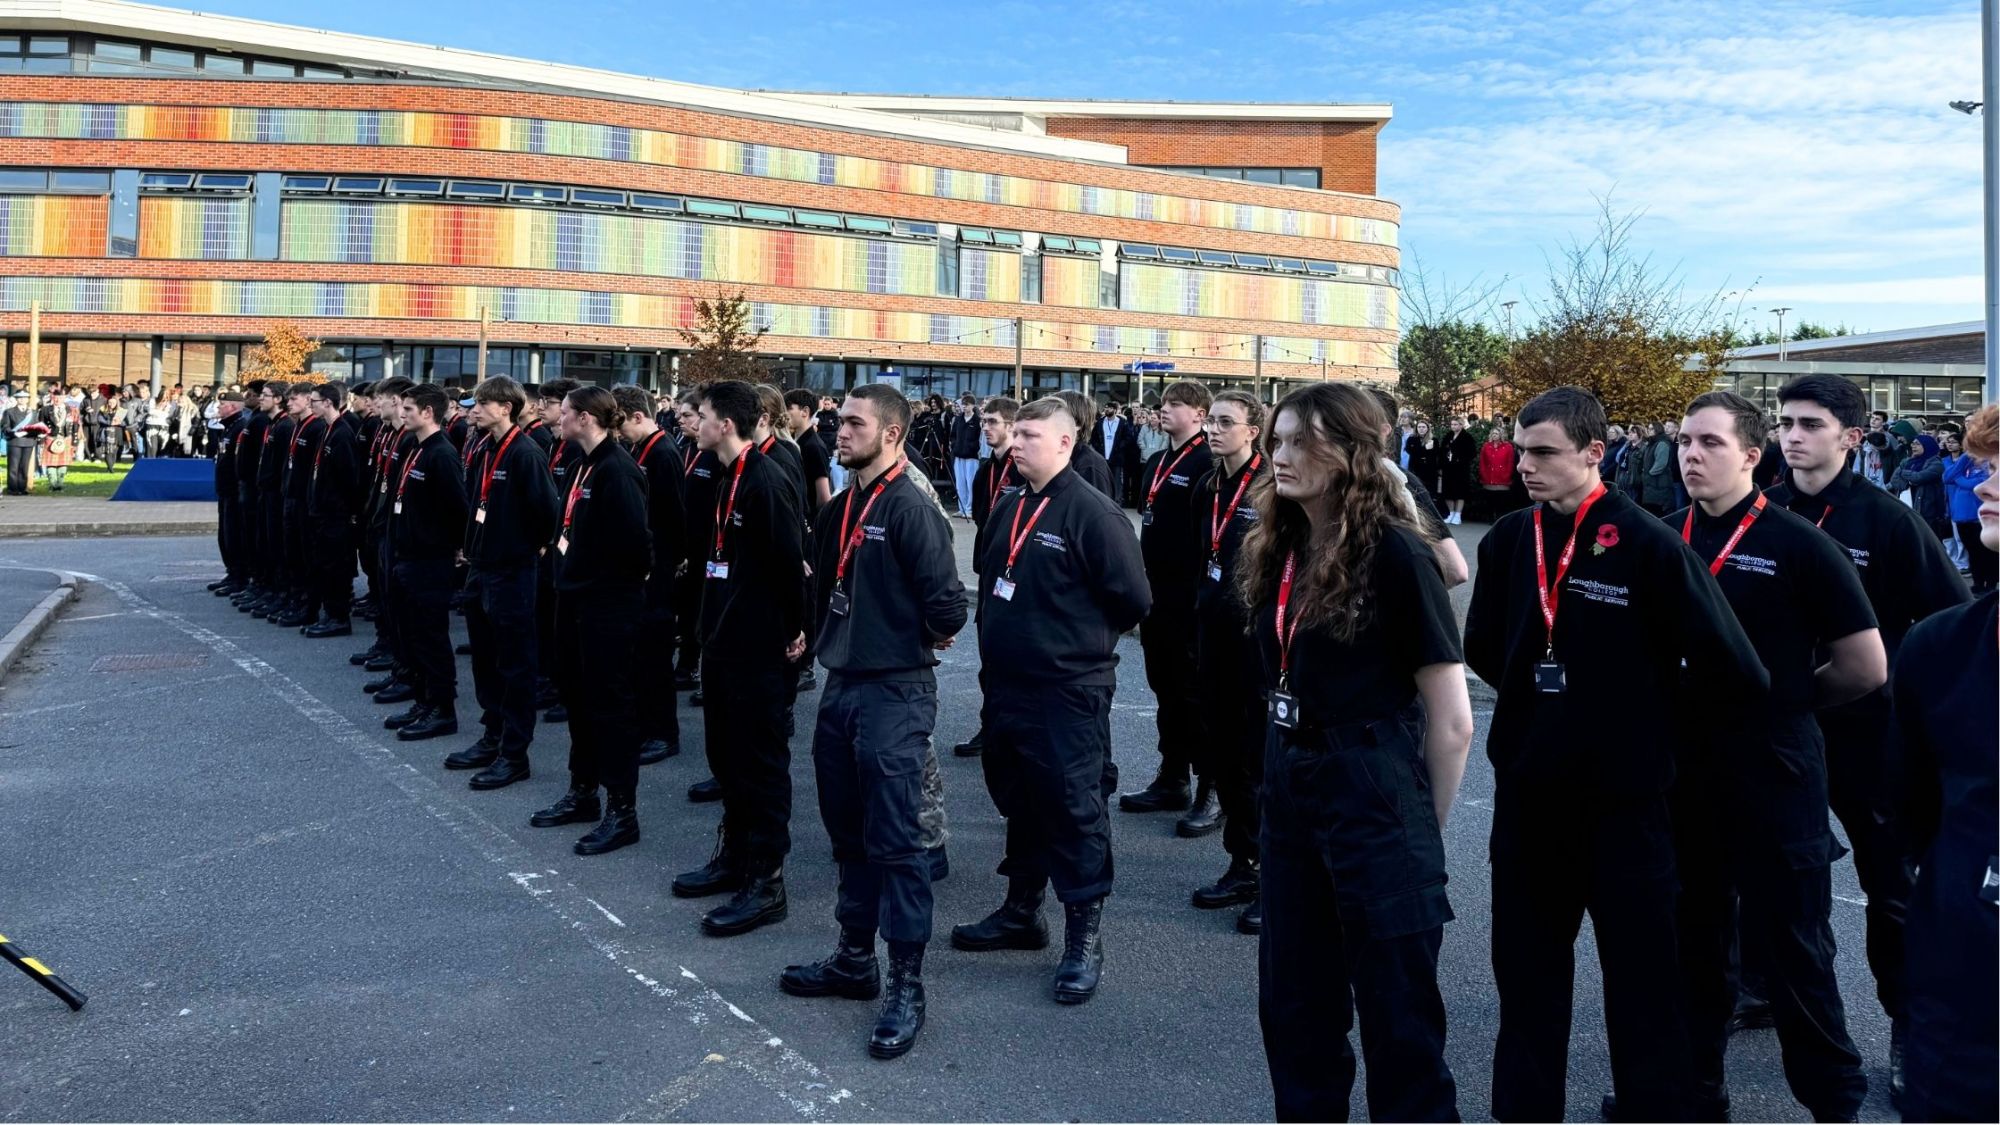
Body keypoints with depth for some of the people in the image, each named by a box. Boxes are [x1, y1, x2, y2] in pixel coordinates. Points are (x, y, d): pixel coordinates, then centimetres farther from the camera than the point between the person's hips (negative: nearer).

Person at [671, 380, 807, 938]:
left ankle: (765, 881, 8)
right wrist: (712, 629, 17)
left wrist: (796, 630, -15)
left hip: (761, 649, -10)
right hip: (725, 642, 10)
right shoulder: (728, 478, 12)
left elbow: (791, 561, -22)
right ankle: (734, 856, 33)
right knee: (727, 755, 18)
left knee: (761, 764, -1)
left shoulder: (767, 482, -19)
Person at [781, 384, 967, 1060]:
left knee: (894, 840, -3)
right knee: (849, 831, 17)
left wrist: (918, 643, -2)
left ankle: (906, 986, 8)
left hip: (894, 693, -8)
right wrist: (832, 642, 14)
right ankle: (855, 958, 32)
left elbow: (947, 604, -18)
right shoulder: (838, 509, 10)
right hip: (841, 686, 9)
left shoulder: (910, 508, -16)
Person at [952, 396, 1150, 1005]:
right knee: (1018, 798, 19)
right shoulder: (1009, 509, 9)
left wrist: (1085, 637, 0)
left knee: (1073, 807, 0)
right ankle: (1021, 911, 35)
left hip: (1067, 693, -8)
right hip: (1005, 686, 8)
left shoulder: (1093, 513, -15)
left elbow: (1133, 598, -14)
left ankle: (1085, 936, 12)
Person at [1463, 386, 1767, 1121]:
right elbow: (1483, 648, 15)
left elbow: (1735, 674, -14)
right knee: (1525, 962, 15)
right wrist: (1544, 695, 8)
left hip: (1622, 792, -5)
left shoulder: (1650, 545, -14)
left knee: (1640, 970, 9)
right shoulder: (1508, 540, 1)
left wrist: (1652, 702, 0)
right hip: (1527, 785, 5)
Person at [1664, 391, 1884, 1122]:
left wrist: (1784, 700, 3)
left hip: (1772, 780, -4)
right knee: (1694, 940, 16)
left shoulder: (1798, 545, -10)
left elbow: (1866, 666, -8)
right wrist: (1671, 704, 1)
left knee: (1790, 949, 6)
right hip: (1683, 774, 4)